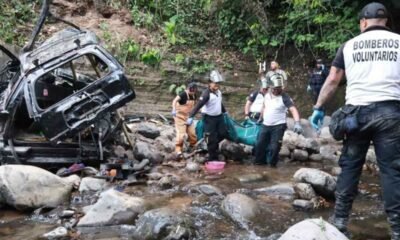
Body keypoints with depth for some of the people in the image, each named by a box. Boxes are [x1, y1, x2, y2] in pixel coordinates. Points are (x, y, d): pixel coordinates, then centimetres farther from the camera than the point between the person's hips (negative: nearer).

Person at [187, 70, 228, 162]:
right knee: (212, 139, -3)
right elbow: (198, 105, -28)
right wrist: (191, 117, -36)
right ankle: (213, 158, 7)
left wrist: (224, 111, 36)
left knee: (223, 133, 8)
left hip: (219, 116, 7)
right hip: (209, 118, -7)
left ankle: (213, 145, 33)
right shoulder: (206, 93, -21)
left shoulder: (219, 92, 4)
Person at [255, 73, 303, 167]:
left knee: (274, 147, -5)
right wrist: (261, 118, 34)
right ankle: (260, 161, 29)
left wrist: (297, 123, -41)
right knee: (259, 145, 10)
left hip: (278, 126, -6)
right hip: (265, 125, 6)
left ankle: (271, 164, 13)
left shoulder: (284, 97, -15)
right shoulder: (267, 95, 5)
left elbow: (293, 109, -26)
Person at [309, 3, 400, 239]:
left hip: (357, 111, 1)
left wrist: (318, 108, 15)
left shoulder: (350, 45, 10)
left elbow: (332, 81, 8)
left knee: (350, 167, 11)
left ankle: (340, 220, 15)